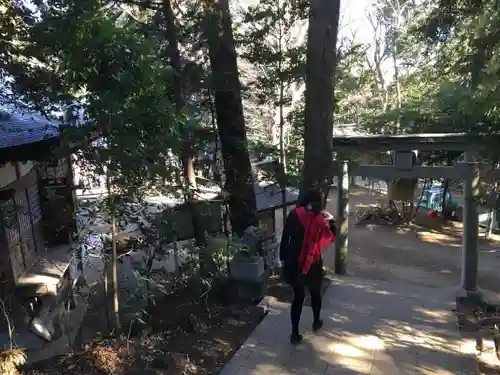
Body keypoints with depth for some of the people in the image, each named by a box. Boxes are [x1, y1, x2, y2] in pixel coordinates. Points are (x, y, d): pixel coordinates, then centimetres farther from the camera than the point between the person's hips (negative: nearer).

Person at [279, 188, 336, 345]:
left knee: (298, 296, 11)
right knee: (315, 293, 23)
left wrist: (283, 257, 7)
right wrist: (330, 219, 8)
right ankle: (316, 322, 44)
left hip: (294, 262, 1)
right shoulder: (321, 219, -12)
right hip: (312, 264, -1)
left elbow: (284, 237, -3)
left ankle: (295, 333, 11)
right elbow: (332, 236, 4)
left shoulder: (294, 215, -7)